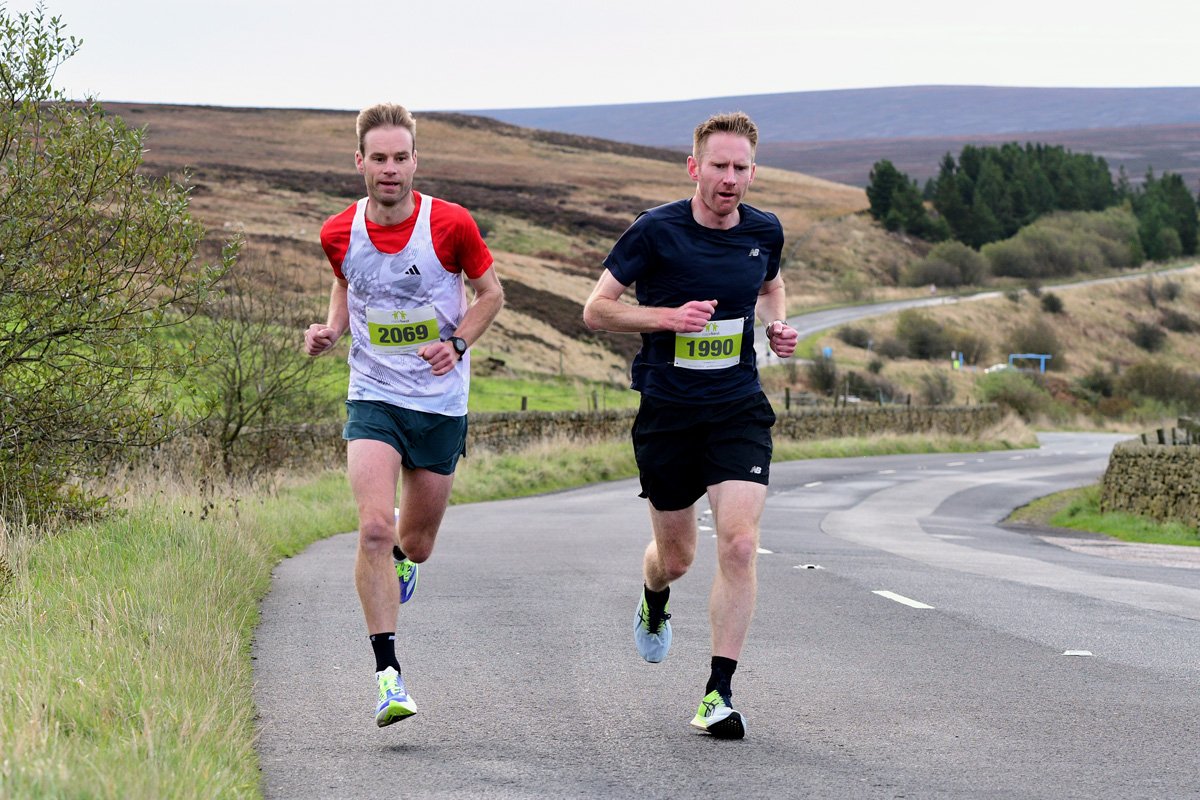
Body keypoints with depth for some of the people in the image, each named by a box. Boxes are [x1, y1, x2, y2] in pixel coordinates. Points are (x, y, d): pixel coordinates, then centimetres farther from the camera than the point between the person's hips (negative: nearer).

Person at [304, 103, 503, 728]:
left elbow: (490, 292, 4)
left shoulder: (451, 225, -11)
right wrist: (332, 328, -2)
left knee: (415, 543, 10)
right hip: (374, 397, 0)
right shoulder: (338, 233, -4)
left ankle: (398, 564, 51)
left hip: (441, 403, 0)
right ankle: (388, 675, -16)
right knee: (375, 528, -20)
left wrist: (457, 342, -12)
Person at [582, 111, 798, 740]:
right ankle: (654, 604, 50)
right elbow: (597, 309, -7)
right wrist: (669, 316, -20)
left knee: (739, 545, -15)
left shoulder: (764, 232, 1)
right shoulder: (656, 231, -11)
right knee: (676, 555, 11)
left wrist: (778, 325, 2)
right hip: (667, 411, -2)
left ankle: (718, 693, -9)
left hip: (739, 411, 2)